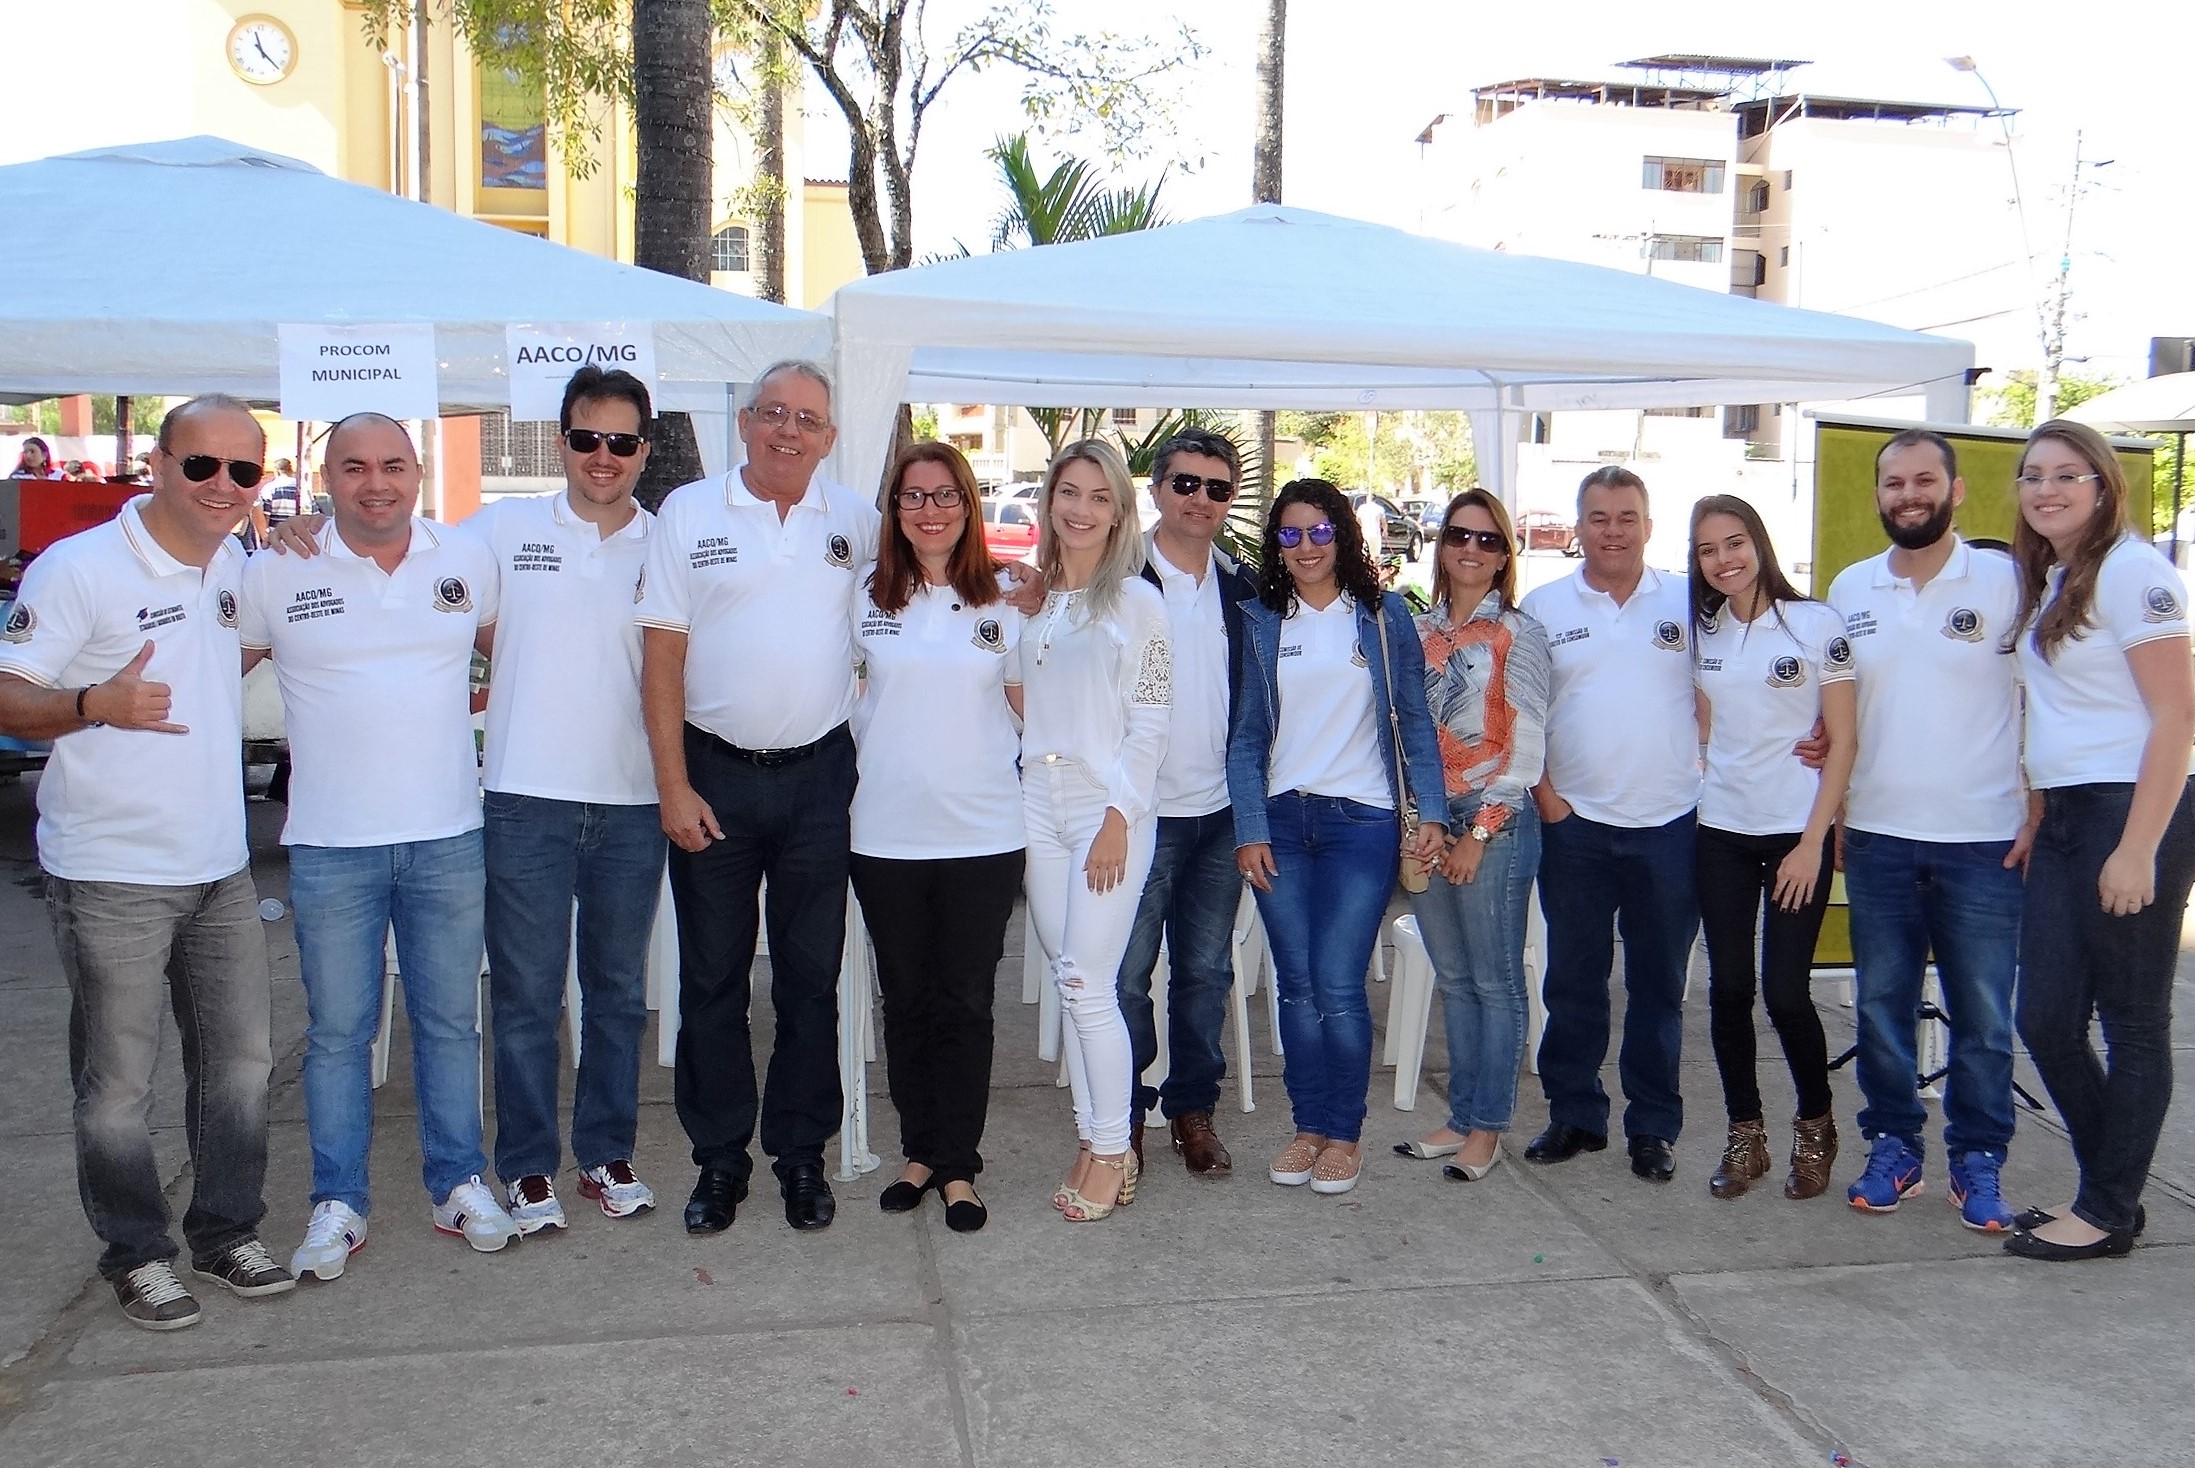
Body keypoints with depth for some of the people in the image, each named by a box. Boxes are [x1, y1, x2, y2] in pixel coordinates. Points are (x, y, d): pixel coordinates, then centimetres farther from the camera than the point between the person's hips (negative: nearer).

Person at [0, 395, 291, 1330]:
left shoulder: (235, 565, 8)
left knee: (240, 1060, 13)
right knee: (118, 1083, 5)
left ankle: (227, 1232, 29)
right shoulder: (77, 569, -12)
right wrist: (97, 704, -30)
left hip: (220, 868, 7)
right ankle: (136, 1255, 22)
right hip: (110, 876, -6)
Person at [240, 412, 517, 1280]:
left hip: (448, 837, 1)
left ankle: (458, 1184, 24)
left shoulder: (468, 561, 4)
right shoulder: (277, 574, 0)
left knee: (450, 1021, 11)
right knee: (337, 1031, 7)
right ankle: (338, 1203, 20)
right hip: (331, 847, -1)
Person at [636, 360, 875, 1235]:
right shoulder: (688, 512, 1)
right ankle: (719, 1159, 20)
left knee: (811, 980, 8)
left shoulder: (855, 519, 6)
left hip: (818, 776, 1)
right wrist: (673, 786, -9)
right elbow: (662, 654, -3)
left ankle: (802, 1155, 22)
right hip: (715, 776, -1)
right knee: (712, 979, 7)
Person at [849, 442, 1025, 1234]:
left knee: (965, 1005, 4)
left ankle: (957, 1166, 14)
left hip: (983, 835, -1)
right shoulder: (864, 596, 4)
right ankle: (921, 1150, 25)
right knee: (905, 1001, 10)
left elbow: (1033, 707, 11)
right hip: (886, 835, 1)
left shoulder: (1002, 603, 4)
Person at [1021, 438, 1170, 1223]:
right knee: (1070, 983, 8)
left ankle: (1113, 1153, 7)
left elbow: (1150, 722, -6)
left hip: (1110, 807, -5)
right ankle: (1093, 1138, 19)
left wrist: (1119, 816, -12)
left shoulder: (1137, 601, -2)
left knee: (1087, 983, -7)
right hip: (1036, 805, 5)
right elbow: (1015, 706, 14)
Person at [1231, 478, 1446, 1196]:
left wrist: (1430, 811, -3)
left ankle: (1344, 1134, 10)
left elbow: (1415, 719, 6)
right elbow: (1246, 735, 6)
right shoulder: (1259, 622, 7)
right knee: (1296, 986, 5)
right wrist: (1249, 831, -2)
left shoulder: (1384, 614, 4)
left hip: (1362, 820, -2)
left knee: (1337, 986, -6)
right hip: (1281, 821, 2)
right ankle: (1309, 1125, 19)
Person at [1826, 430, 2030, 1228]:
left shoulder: (2007, 582, -3)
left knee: (1983, 1013, 4)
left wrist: (2041, 813, -8)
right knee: (1881, 1004, 10)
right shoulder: (1850, 590, 7)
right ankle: (1892, 1146, 24)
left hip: (1984, 840, -3)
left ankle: (1977, 1160, 19)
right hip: (1876, 837, 3)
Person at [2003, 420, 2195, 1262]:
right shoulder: (2046, 580, 15)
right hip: (2063, 818, 8)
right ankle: (2106, 1192, 25)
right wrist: (2035, 815, 10)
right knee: (2047, 1020, 9)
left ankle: (2109, 1214, 14)